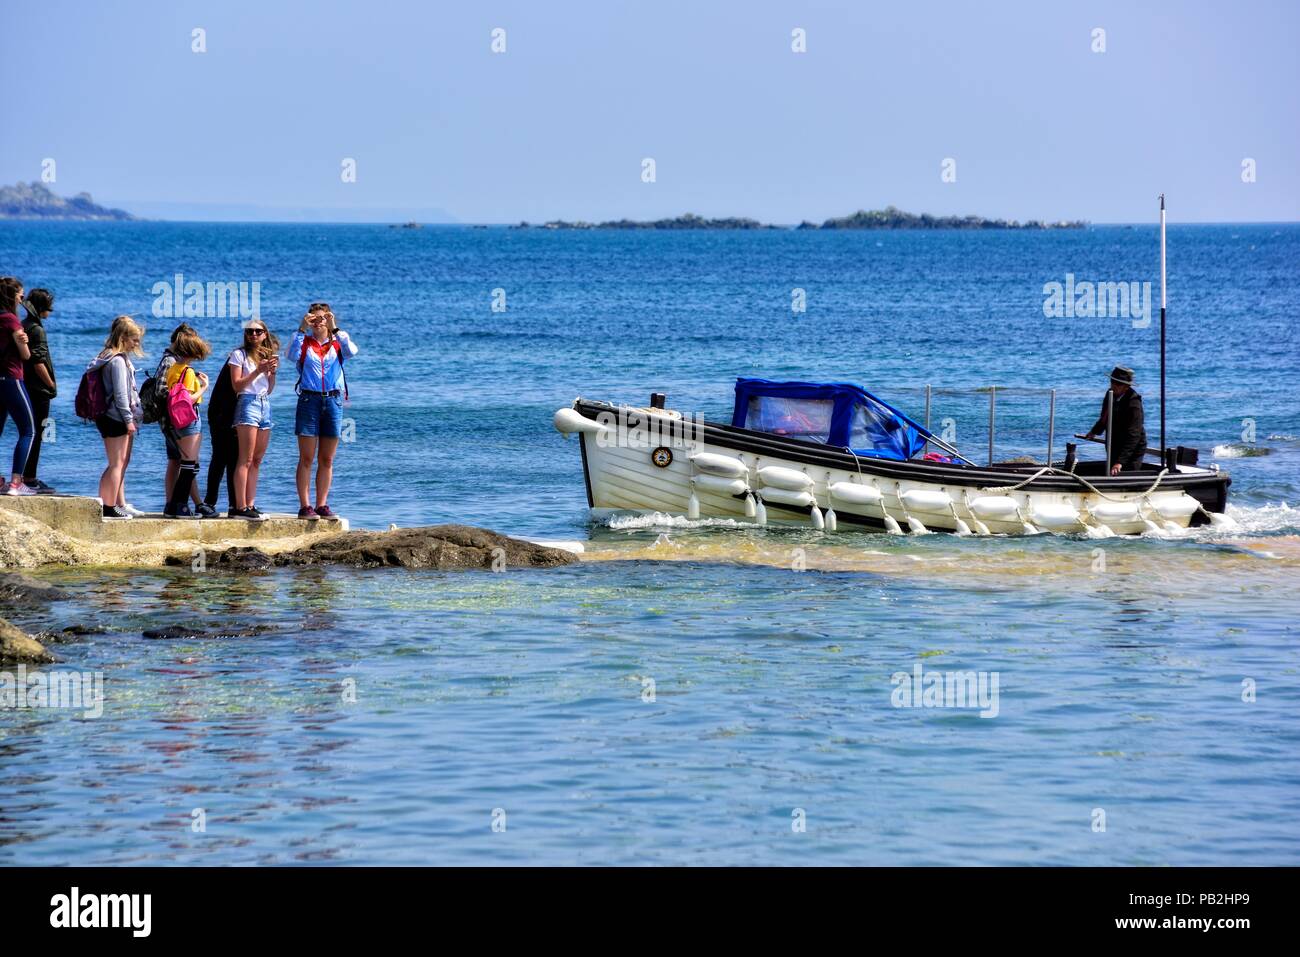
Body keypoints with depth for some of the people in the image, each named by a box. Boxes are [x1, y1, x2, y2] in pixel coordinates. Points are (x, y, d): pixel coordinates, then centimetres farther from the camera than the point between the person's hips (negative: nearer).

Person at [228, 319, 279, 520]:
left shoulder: (267, 355, 18)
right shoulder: (239, 354, 1)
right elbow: (237, 385, -7)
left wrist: (273, 372, 3)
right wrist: (258, 371, -14)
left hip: (265, 404, 7)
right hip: (248, 403, -7)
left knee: (257, 460, 5)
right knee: (246, 459, -12)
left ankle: (250, 505, 6)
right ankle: (240, 507, -16)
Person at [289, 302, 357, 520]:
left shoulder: (337, 344, 10)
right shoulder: (305, 343, 7)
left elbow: (351, 351, -12)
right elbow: (292, 355, -14)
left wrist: (335, 329, -17)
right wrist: (301, 329, -19)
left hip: (333, 401, 2)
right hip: (309, 400, -2)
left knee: (326, 459, 5)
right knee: (306, 458, -5)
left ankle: (321, 505, 10)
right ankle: (305, 506, -6)